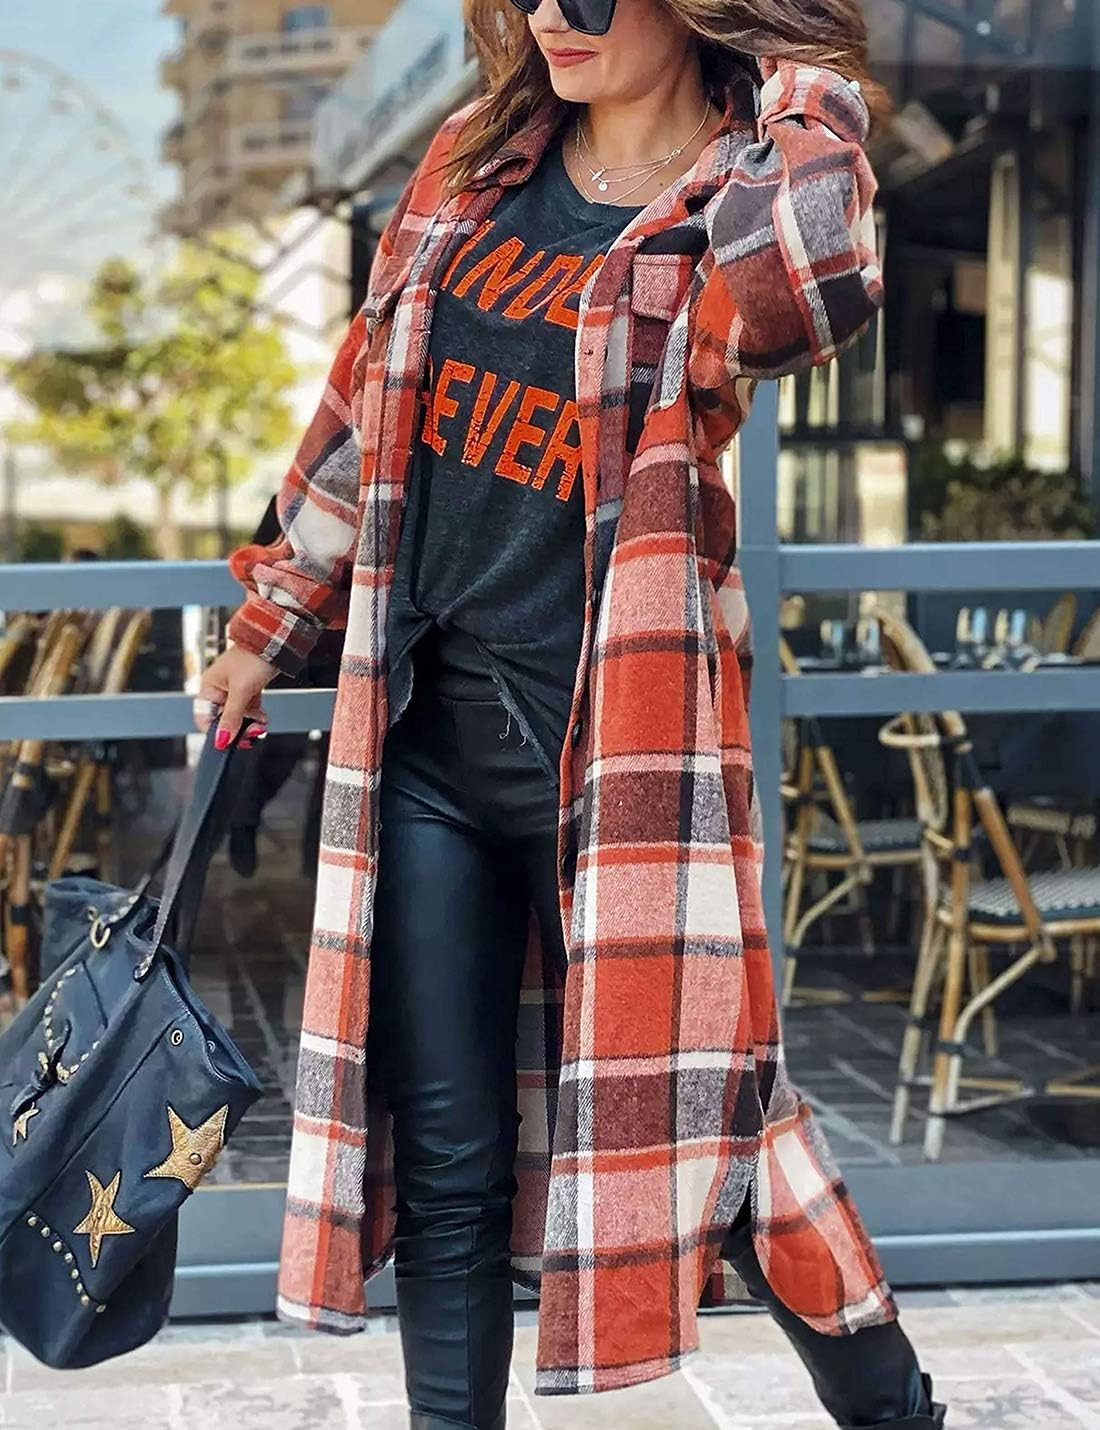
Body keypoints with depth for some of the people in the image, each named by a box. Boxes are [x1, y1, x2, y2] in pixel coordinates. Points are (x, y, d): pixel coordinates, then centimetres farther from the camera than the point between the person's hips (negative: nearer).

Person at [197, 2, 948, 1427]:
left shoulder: (735, 204, -7)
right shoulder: (474, 162, 9)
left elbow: (810, 289, -33)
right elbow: (367, 395, 18)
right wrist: (269, 626, 23)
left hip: (614, 744, -5)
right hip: (427, 734, 5)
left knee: (701, 1109, 4)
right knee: (445, 1157, 7)